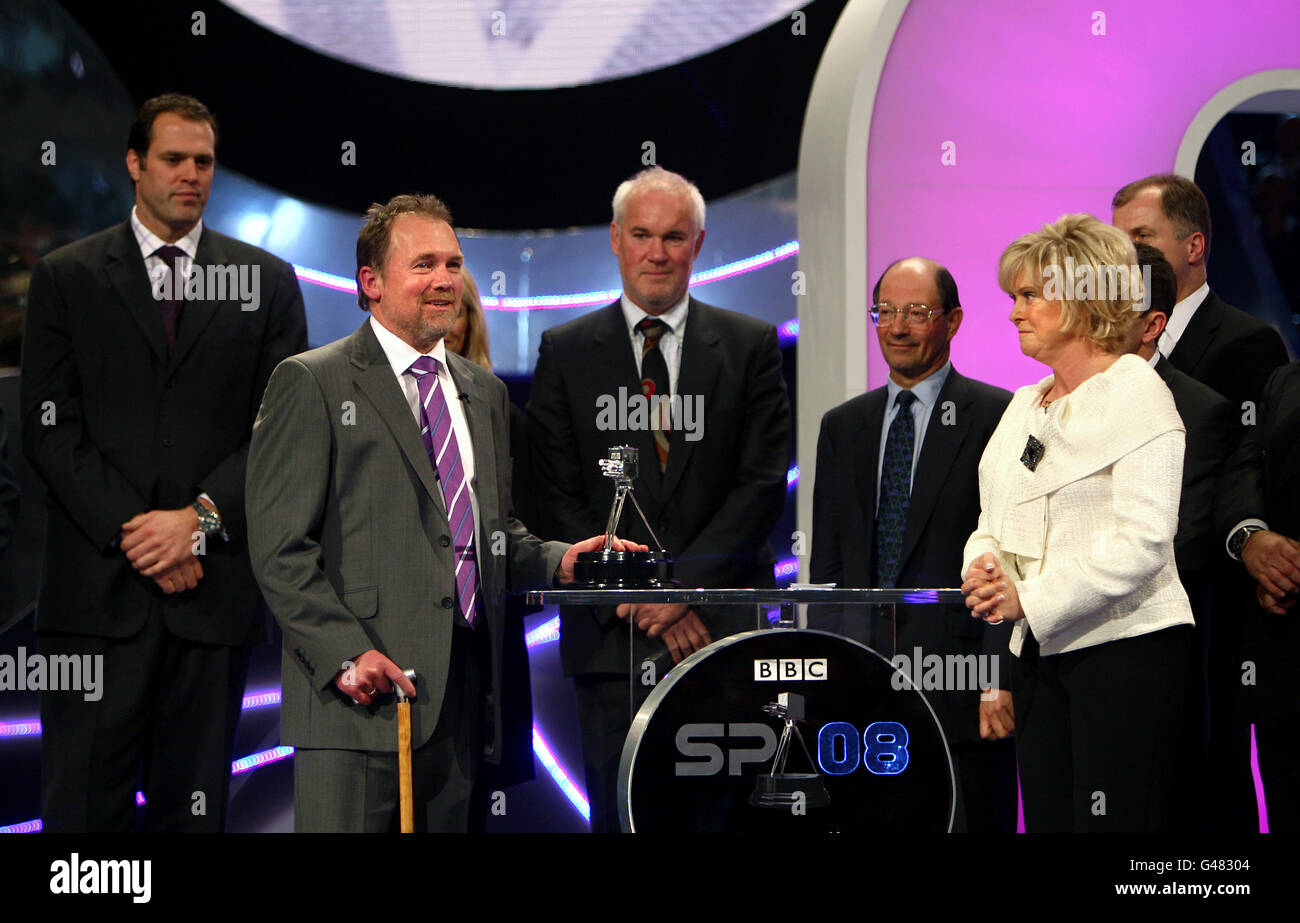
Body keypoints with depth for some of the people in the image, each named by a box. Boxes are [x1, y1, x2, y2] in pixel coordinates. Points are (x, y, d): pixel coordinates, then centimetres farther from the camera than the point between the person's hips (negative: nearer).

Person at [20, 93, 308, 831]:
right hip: (99, 589, -1)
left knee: (196, 806, 4)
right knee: (84, 802, -4)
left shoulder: (266, 282, 11)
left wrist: (200, 518, -10)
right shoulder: (66, 278, 9)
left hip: (215, 588, 1)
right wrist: (134, 533, -10)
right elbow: (51, 430, 1)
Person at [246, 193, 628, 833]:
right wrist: (345, 653, -17)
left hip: (461, 695, 6)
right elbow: (280, 549, -7)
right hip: (361, 690, -6)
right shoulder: (310, 384, -1)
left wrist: (557, 562, 5)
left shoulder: (483, 392, 21)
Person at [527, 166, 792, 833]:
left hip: (720, 630, 0)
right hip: (612, 637, 0)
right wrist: (641, 602, -7)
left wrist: (682, 584, -10)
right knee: (619, 816, -1)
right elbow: (558, 498, 3)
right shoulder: (566, 353, 9)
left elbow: (763, 483, 0)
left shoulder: (750, 346, 8)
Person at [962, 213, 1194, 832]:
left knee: (1115, 822, -9)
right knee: (1046, 818, 6)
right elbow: (995, 519, 22)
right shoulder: (1025, 405, 18)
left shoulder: (1137, 394, -7)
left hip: (1123, 646, -8)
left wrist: (1029, 597, -17)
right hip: (1039, 652, 8)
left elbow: (1143, 540, -16)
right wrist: (985, 566, -2)